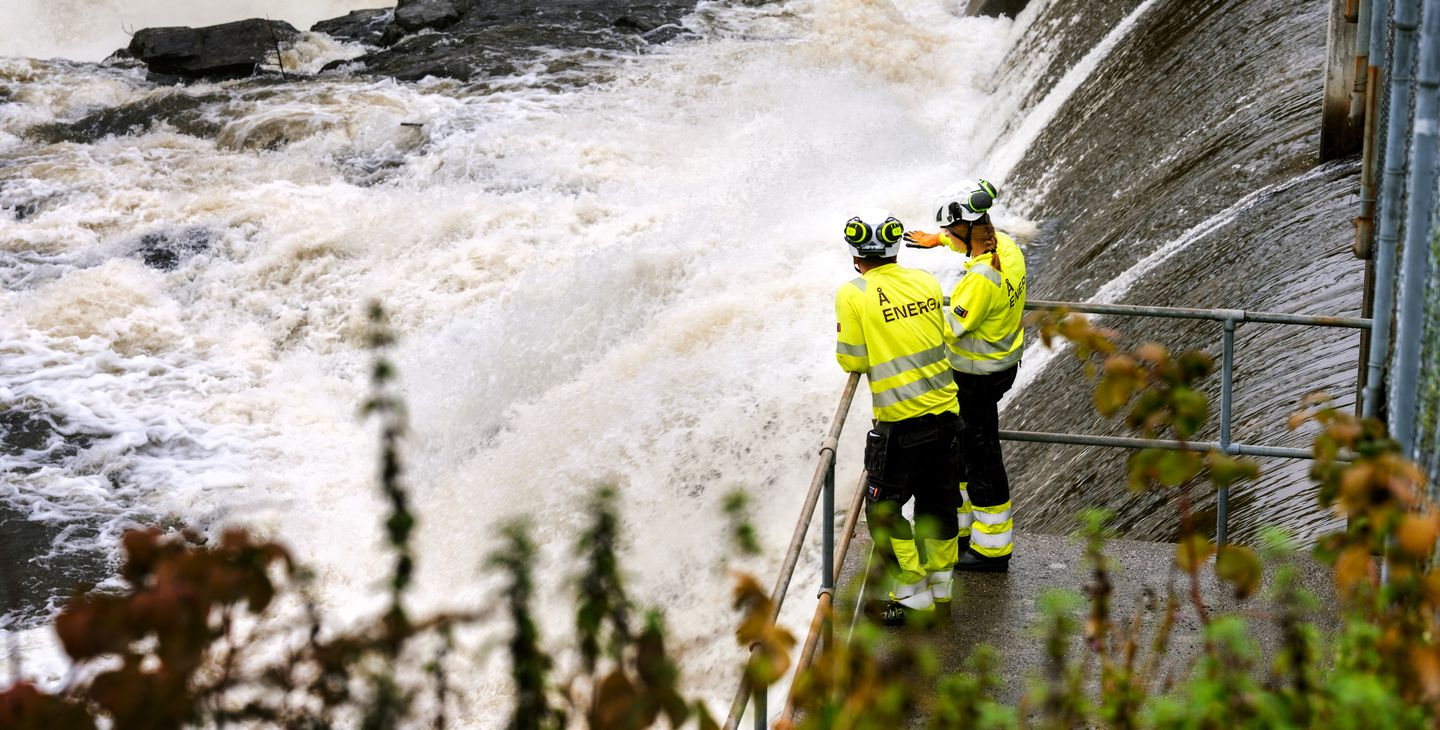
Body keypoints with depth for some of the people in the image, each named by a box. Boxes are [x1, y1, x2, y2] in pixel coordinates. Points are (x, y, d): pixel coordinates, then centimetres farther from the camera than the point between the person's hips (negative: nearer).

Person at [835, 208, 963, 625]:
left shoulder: (853, 295, -11)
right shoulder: (926, 282, 3)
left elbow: (853, 362, -8)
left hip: (901, 423, -6)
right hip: (946, 411, 6)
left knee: (884, 509, 9)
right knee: (939, 498, 19)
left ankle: (913, 598, 13)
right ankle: (939, 586, 33)